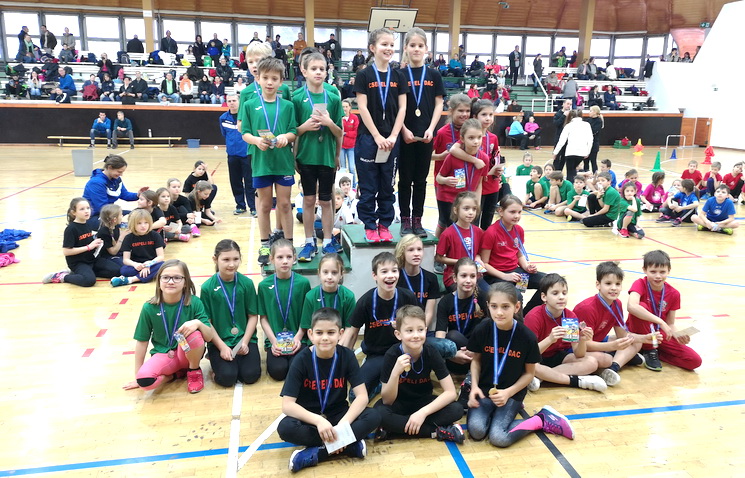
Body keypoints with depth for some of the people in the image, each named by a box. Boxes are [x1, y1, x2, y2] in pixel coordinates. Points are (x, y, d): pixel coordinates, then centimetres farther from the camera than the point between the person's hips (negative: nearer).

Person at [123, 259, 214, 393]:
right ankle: (177, 373, 2)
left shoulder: (194, 302, -12)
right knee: (144, 380, -30)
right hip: (163, 355, 0)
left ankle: (194, 371, -3)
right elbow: (142, 341, -1)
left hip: (188, 353, 0)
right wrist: (138, 377, 2)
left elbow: (209, 337, -12)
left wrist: (198, 323, -35)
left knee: (194, 334, -33)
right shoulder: (150, 307, -9)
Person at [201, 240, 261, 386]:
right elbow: (206, 322, -4)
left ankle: (239, 358, 15)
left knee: (251, 375, -17)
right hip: (219, 341, -1)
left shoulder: (247, 283, -3)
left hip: (245, 339, 1)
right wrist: (222, 347, -11)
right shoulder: (207, 287, -7)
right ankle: (216, 358, 13)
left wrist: (245, 342, -10)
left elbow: (253, 316, 1)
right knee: (227, 377, -18)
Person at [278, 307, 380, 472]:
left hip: (337, 415, 2)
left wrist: (344, 422, -32)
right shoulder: (302, 360, -15)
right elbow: (287, 404, -20)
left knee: (373, 417, -24)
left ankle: (316, 454, -26)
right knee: (285, 428, -33)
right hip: (309, 417, -1)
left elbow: (362, 396, -15)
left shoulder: (347, 356, -10)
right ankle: (350, 445, -27)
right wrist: (318, 420, -35)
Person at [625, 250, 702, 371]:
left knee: (695, 361, -15)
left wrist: (676, 333, -22)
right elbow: (631, 306, -38)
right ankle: (649, 350, -15)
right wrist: (661, 322, -40)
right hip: (638, 333, -3)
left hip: (659, 335, 4)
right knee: (642, 306, -34)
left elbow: (670, 324, 2)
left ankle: (654, 351, 5)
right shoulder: (640, 284, -16)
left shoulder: (673, 294, -3)